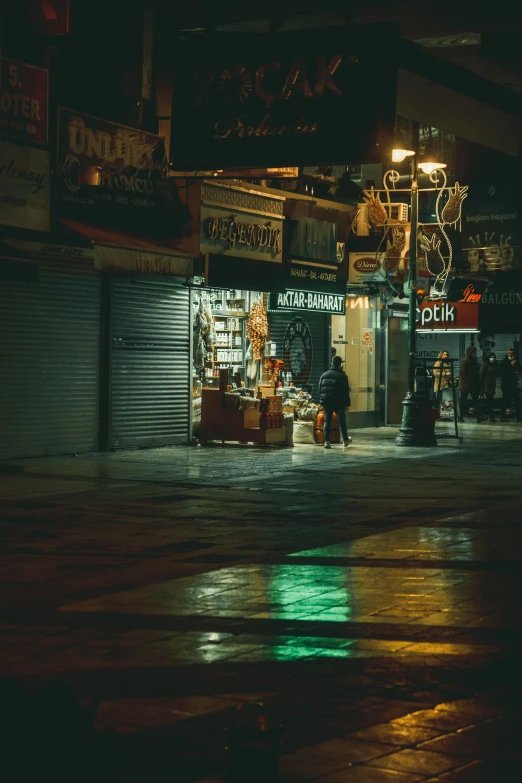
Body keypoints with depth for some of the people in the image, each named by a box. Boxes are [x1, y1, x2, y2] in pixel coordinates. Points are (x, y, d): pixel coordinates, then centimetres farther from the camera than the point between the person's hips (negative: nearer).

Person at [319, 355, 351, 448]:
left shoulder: (324, 375, 8)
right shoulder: (342, 376, -6)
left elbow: (320, 389, 11)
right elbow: (346, 391, -7)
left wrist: (321, 401, 16)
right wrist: (347, 403, -2)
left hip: (326, 402, 3)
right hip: (338, 402, -3)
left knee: (327, 421, 4)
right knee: (342, 421, 9)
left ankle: (327, 441, -4)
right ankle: (345, 440, 20)